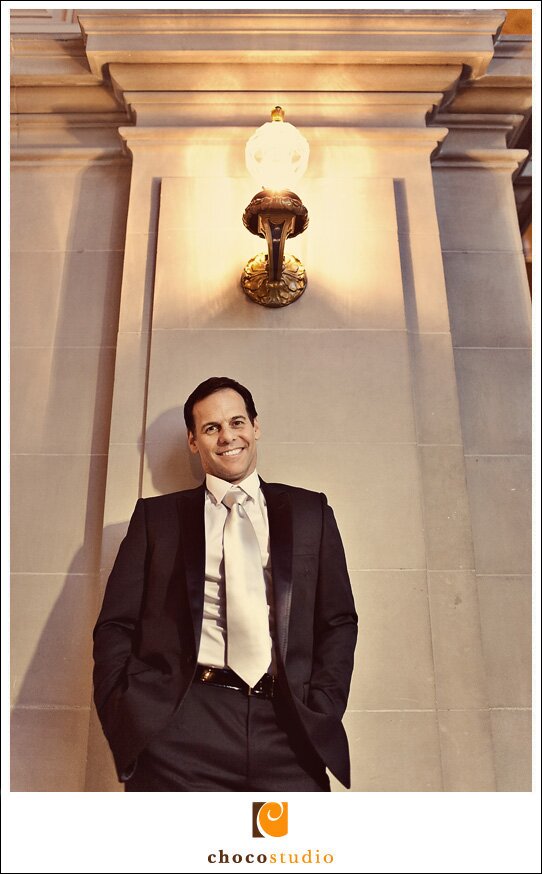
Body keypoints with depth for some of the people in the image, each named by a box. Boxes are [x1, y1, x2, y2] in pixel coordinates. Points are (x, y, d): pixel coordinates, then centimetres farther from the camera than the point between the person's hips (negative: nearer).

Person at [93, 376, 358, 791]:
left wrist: (319, 715, -2)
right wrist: (133, 719, -6)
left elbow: (339, 621, 9)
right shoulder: (157, 515, 10)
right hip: (182, 730, 0)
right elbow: (115, 626, 7)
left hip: (288, 731, 1)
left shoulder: (310, 511, 11)